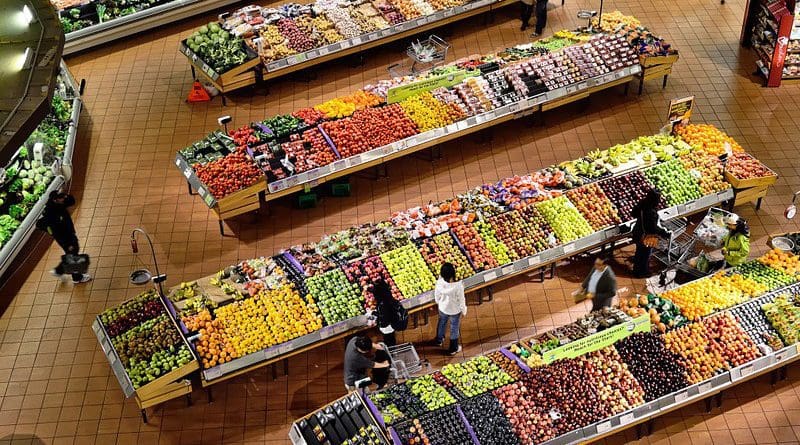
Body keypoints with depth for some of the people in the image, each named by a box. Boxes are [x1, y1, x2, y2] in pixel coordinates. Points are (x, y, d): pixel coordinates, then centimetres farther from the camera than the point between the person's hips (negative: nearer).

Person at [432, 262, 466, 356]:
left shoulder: (439, 282, -28)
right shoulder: (458, 286, -38)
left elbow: (437, 294, -8)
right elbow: (461, 300, -22)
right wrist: (464, 310, -2)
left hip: (443, 308, 3)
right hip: (455, 310, -3)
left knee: (441, 323, 34)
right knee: (454, 329, 23)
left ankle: (439, 340, 59)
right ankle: (453, 349, 44)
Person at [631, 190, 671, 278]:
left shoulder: (642, 204, -11)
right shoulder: (651, 212, -35)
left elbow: (633, 213, 7)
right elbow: (653, 228, -31)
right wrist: (666, 233, -25)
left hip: (637, 233, 8)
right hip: (646, 237, -8)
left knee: (639, 253, 27)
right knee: (645, 255, 16)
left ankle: (636, 270, 46)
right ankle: (642, 273, 35)